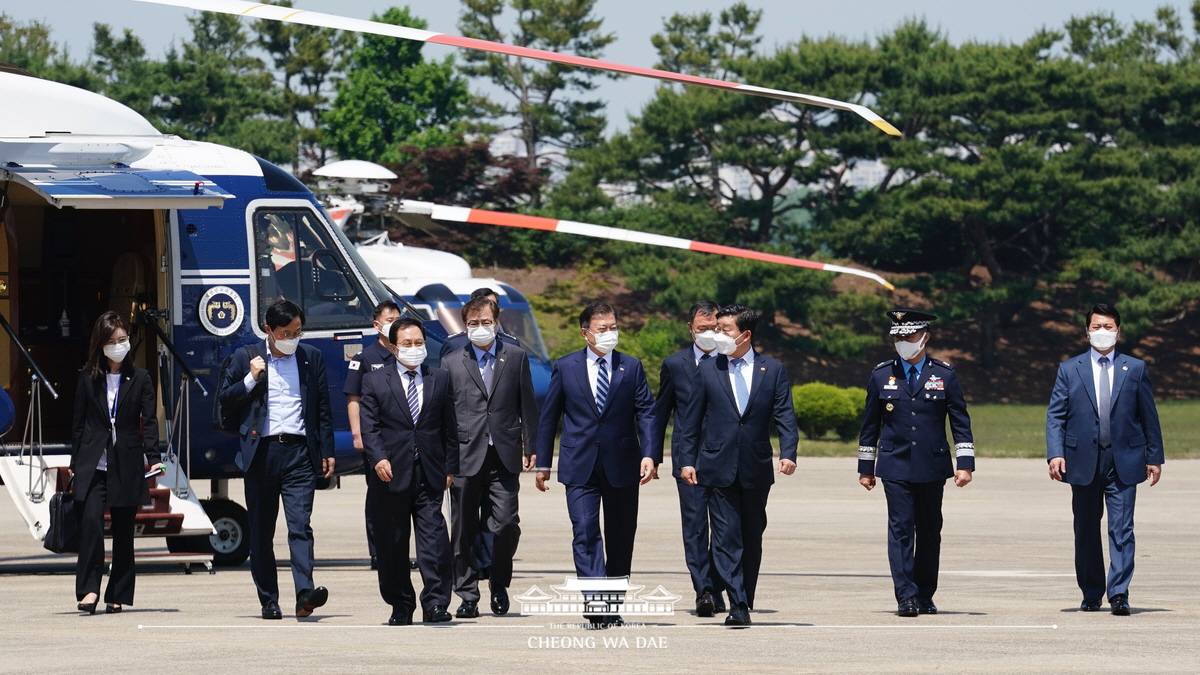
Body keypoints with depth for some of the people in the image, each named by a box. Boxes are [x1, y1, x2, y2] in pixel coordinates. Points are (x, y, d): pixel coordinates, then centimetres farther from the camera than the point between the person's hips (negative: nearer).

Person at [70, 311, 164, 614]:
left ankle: (118, 596, 12)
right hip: (93, 464, 0)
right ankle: (89, 590, -17)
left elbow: (149, 421, 0)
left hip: (127, 466, 0)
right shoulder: (88, 379, 6)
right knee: (91, 522, -17)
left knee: (123, 532, 5)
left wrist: (153, 457, -12)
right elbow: (79, 423, 9)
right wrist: (75, 463, 5)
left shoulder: (140, 378, 5)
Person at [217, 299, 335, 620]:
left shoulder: (312, 358, 10)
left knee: (300, 525, -14)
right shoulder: (246, 358, 7)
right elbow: (225, 398, 7)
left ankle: (305, 594, -25)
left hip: (299, 452, -1)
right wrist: (251, 379, -8)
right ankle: (268, 601, 11)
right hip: (261, 452, 1)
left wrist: (327, 451, 7)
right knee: (261, 532, 5)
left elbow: (323, 408, 12)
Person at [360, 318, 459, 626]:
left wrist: (450, 467, 8)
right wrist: (378, 458, -17)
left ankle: (435, 604, -13)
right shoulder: (375, 381, 7)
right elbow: (369, 426, -1)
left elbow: (449, 427, 13)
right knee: (393, 545, 4)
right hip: (390, 473, 0)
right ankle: (401, 607, 12)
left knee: (434, 539, -12)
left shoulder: (440, 379, 12)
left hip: (429, 473, 0)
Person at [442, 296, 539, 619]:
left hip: (504, 457, 0)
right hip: (465, 456, 0)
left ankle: (499, 583, 13)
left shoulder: (516, 358, 9)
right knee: (464, 531, 2)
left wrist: (530, 448, 5)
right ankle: (468, 595, 11)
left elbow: (528, 406, 11)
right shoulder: (452, 364, 8)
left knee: (506, 524, -9)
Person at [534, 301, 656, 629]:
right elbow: (548, 417, 9)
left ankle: (613, 609, 18)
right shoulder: (565, 367, 5)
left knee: (621, 540, 7)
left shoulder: (631, 368, 6)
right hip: (580, 467, -1)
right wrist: (543, 463, 8)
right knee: (586, 534, -15)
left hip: (621, 466, 1)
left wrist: (648, 454, -13)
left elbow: (646, 413, 1)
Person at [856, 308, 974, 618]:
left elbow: (960, 421, 4)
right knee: (900, 529, -10)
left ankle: (925, 596, 17)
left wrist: (965, 464, -4)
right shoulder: (882, 374, 5)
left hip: (932, 466, 0)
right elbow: (870, 424, 11)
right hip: (895, 467, 0)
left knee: (929, 532, 7)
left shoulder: (944, 374, 3)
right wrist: (866, 467, 10)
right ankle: (906, 596, -12)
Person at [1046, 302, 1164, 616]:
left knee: (1121, 529, -9)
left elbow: (1148, 416, 10)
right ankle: (1091, 594, 16)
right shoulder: (1069, 370, 8)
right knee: (1086, 531, 7)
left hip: (1123, 461, -1)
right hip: (1083, 461, 1)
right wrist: (1055, 453, -10)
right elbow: (1055, 415, 3)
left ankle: (1119, 594, -12)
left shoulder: (1136, 369, 8)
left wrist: (1154, 457, 6)